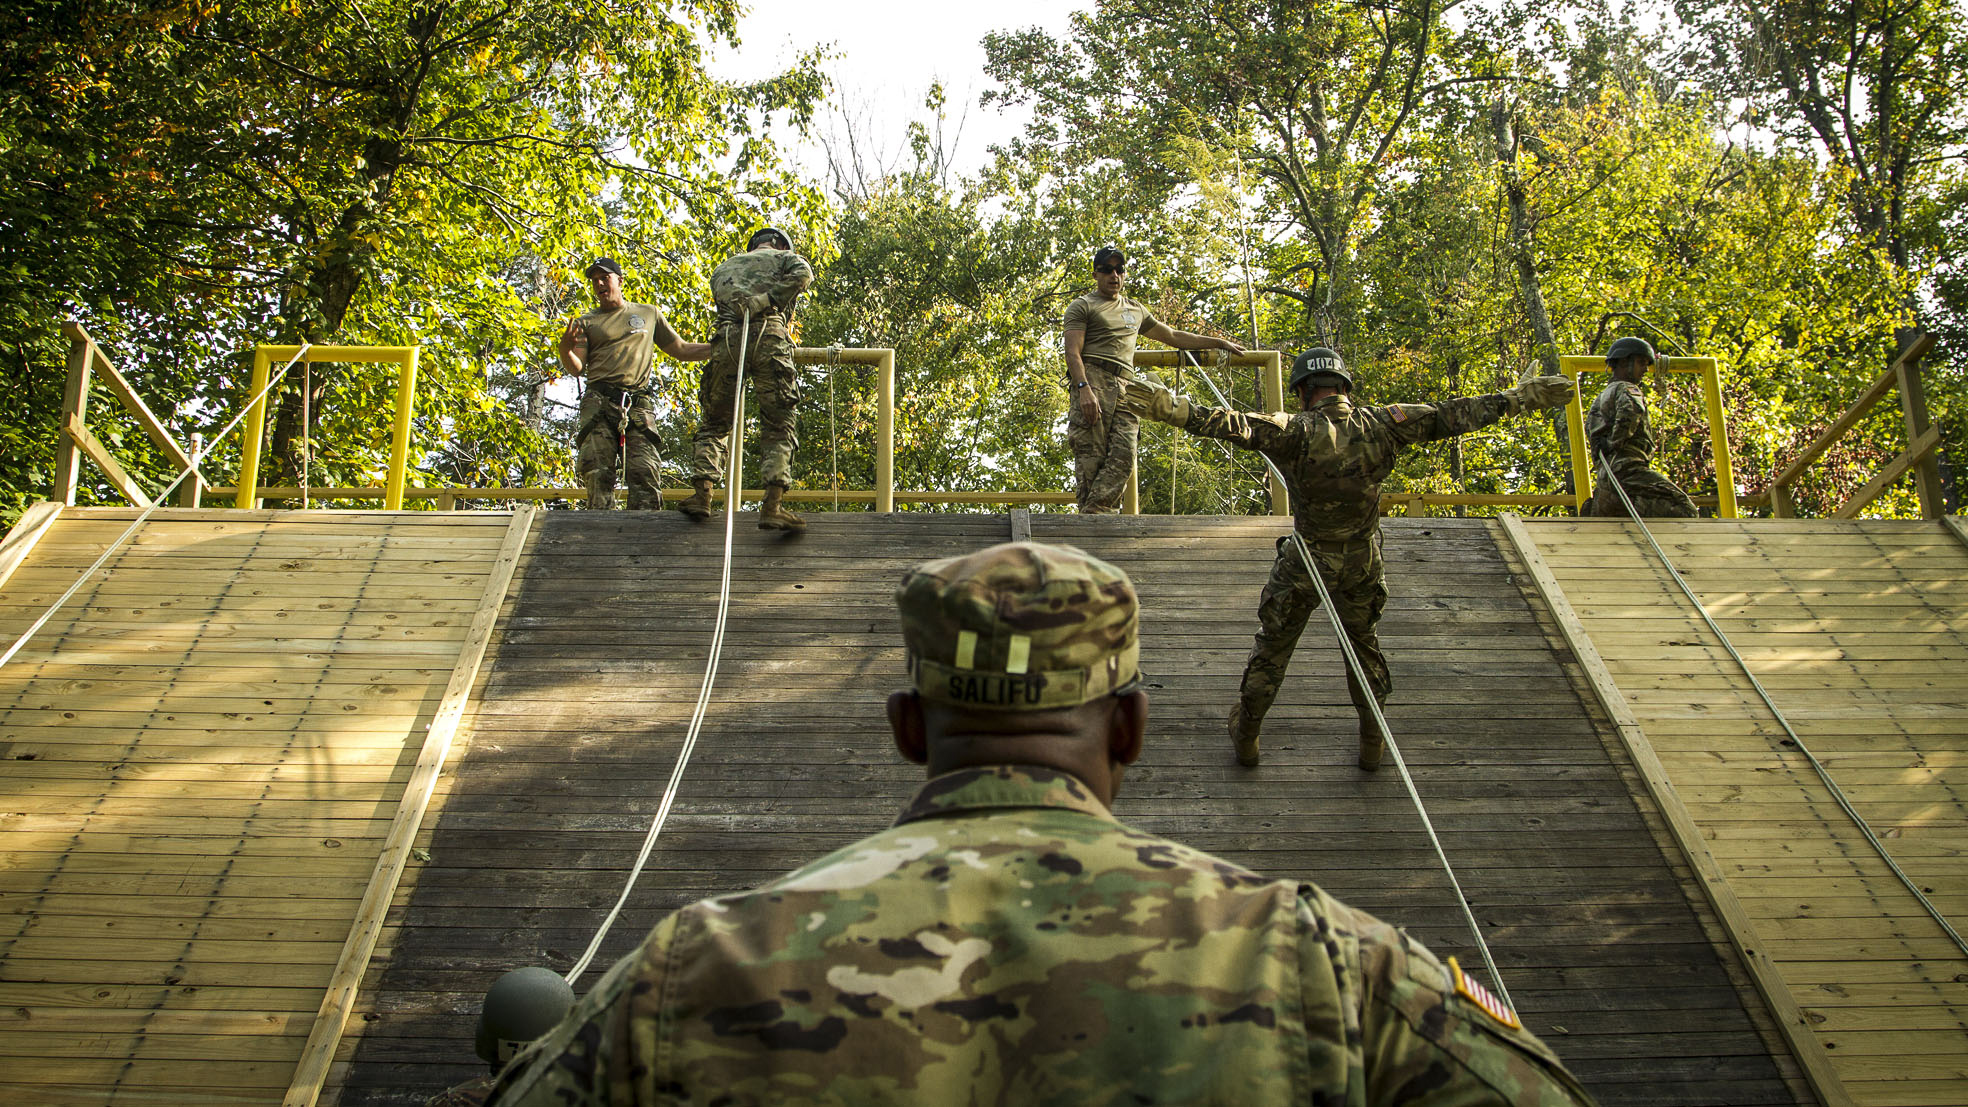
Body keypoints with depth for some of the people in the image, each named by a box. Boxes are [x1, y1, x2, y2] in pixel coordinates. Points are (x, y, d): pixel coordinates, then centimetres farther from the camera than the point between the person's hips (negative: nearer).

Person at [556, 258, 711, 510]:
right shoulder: (586, 323, 20)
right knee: (598, 473, -15)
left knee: (645, 471, -17)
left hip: (639, 406, 0)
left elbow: (682, 351, 27)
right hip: (599, 404, 0)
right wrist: (565, 349, -14)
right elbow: (576, 369, 9)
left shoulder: (648, 314, 24)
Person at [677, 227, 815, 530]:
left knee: (715, 422, 13)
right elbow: (803, 273, 3)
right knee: (779, 425, -5)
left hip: (727, 338, 3)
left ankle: (702, 492, -3)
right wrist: (770, 299, 0)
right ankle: (772, 505, -19)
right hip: (769, 337, -3)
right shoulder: (782, 257, 25)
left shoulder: (722, 269, 36)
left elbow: (721, 300, 24)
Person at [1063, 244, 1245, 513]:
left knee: (1123, 455, -18)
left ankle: (1092, 515, -28)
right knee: (1090, 455, -17)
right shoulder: (1082, 306, 13)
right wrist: (1084, 389, -18)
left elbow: (1173, 336, 41)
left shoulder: (1135, 310, 32)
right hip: (1091, 378, -5)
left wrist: (1219, 343, 42)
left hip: (1125, 386, 5)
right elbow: (1073, 352, -1)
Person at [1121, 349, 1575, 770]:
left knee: (1272, 647, 15)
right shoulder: (1382, 424, -11)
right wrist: (1520, 398, 5)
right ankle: (1372, 741, 35)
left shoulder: (1296, 431, -21)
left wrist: (1170, 407, -41)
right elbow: (1451, 416, -5)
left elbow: (1238, 425, -34)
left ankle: (1245, 735, 29)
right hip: (1363, 563, 3)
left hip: (1304, 561, -3)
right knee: (1365, 646, 23)